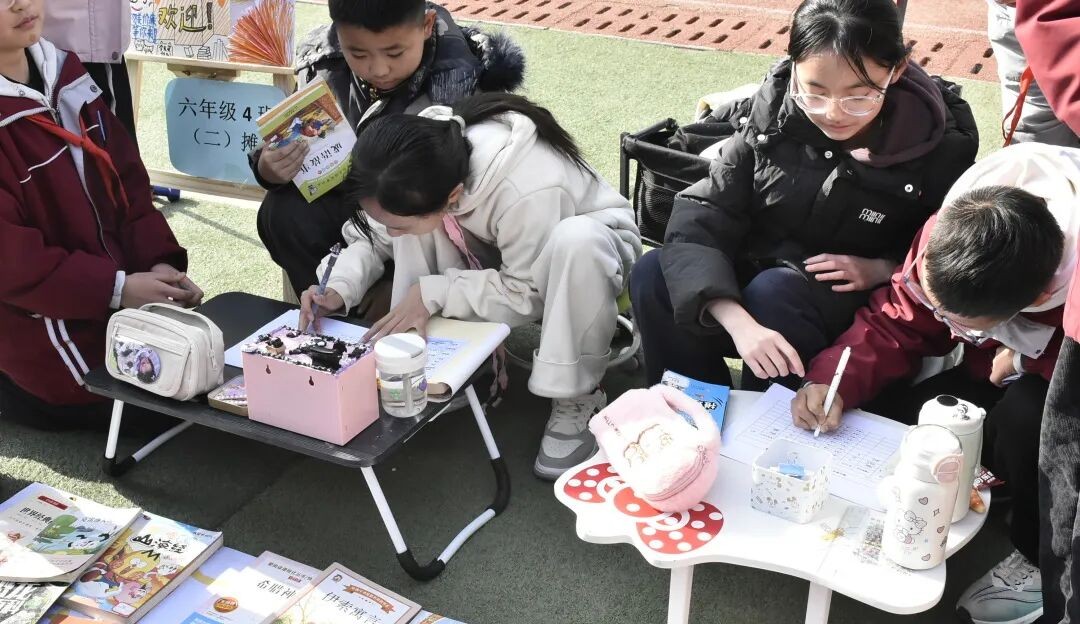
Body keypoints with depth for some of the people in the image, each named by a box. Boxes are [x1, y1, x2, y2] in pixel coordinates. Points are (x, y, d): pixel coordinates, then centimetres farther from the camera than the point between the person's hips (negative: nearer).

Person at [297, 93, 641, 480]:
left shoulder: (528, 193, -42)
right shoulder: (421, 170, -25)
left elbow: (528, 294, -28)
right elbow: (371, 237, -7)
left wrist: (434, 293, -32)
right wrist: (339, 290, -24)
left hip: (588, 248, -5)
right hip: (501, 253, 5)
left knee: (577, 240, -41)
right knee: (413, 222, -22)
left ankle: (576, 401, -23)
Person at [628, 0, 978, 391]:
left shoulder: (938, 145, -15)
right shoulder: (771, 119, -14)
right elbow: (699, 223, -23)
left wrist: (884, 269, -20)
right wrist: (739, 323, -40)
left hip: (858, 304, -2)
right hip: (761, 269, 3)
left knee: (774, 291, -34)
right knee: (653, 278, -24)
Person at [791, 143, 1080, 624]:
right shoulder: (946, 234, -26)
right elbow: (895, 324, -15)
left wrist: (1026, 358, -32)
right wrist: (834, 382, -31)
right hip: (999, 381, 4)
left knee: (1028, 411, -37)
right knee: (887, 411, -16)